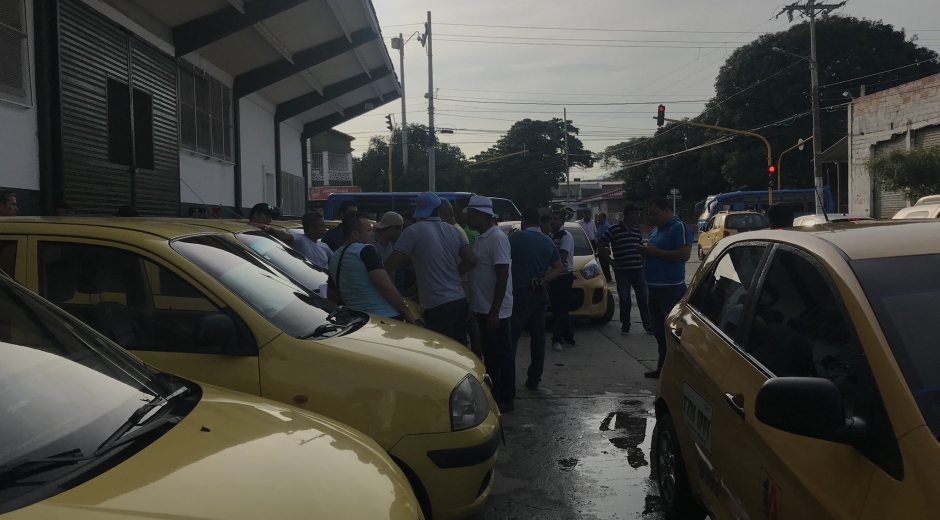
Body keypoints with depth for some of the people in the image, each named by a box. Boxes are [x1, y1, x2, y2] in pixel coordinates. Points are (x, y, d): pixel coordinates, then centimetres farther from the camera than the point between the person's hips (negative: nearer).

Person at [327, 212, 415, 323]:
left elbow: (331, 295, 25)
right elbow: (385, 286, -20)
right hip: (385, 317, -8)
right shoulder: (365, 250, -11)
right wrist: (407, 313, -14)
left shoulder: (334, 257, 14)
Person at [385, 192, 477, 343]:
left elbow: (390, 265, -9)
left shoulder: (414, 231, -7)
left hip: (437, 306, -6)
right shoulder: (452, 230, 10)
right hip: (460, 301, 6)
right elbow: (471, 261, 11)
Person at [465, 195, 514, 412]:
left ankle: (505, 399, 11)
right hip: (483, 308, 9)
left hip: (496, 310, -9)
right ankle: (493, 395, 26)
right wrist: (475, 306, 18)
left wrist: (495, 311, -23)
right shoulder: (481, 238, 11)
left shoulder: (497, 238, -17)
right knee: (489, 354, 16)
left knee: (502, 355, 2)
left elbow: (502, 276, -21)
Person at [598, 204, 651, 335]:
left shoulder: (637, 230, 9)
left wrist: (643, 260, 10)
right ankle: (625, 326, 15)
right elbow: (600, 244, -3)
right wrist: (610, 261, -4)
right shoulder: (614, 230, -7)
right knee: (625, 300, 4)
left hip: (638, 270, 4)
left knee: (644, 298, 4)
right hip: (622, 271, -4)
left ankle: (648, 325, 11)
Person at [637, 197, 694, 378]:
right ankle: (663, 366, 21)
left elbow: (684, 254, -21)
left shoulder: (680, 228, -9)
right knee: (658, 329, 13)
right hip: (654, 287, 9)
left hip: (672, 288, -9)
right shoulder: (654, 230, 18)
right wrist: (645, 252, 4)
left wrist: (656, 252, -18)